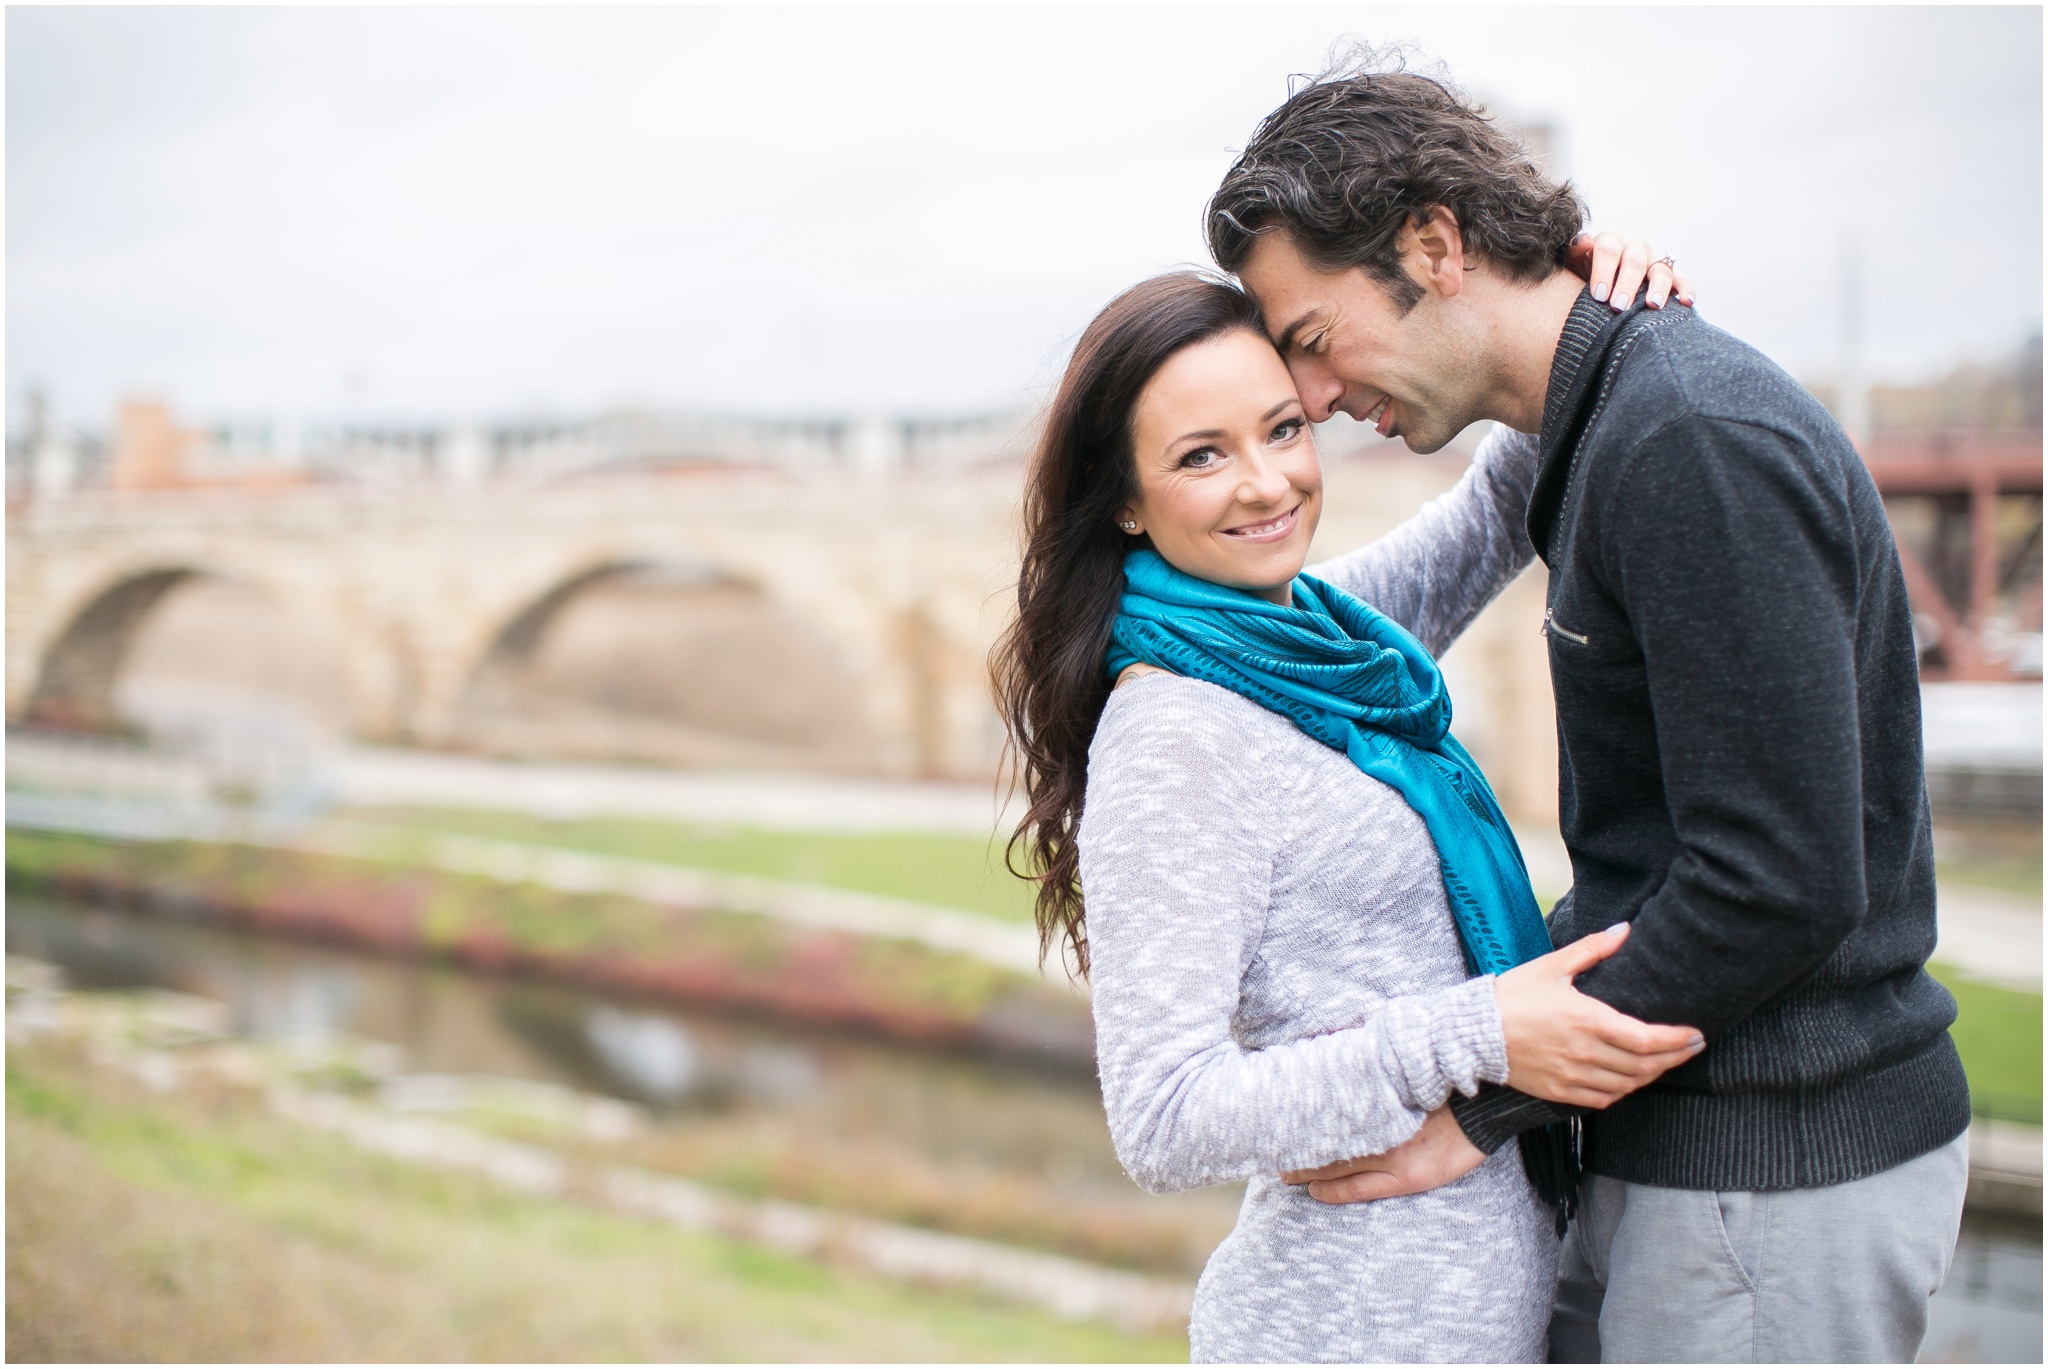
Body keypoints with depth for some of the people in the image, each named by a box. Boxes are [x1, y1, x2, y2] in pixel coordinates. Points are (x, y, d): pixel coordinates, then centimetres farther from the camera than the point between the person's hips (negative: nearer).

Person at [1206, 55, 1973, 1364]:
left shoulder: (1693, 441, -20)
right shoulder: (1620, 424, 12)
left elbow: (1782, 882, -24)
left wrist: (1486, 1096, -17)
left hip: (1778, 1171, -9)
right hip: (1689, 1142, 9)